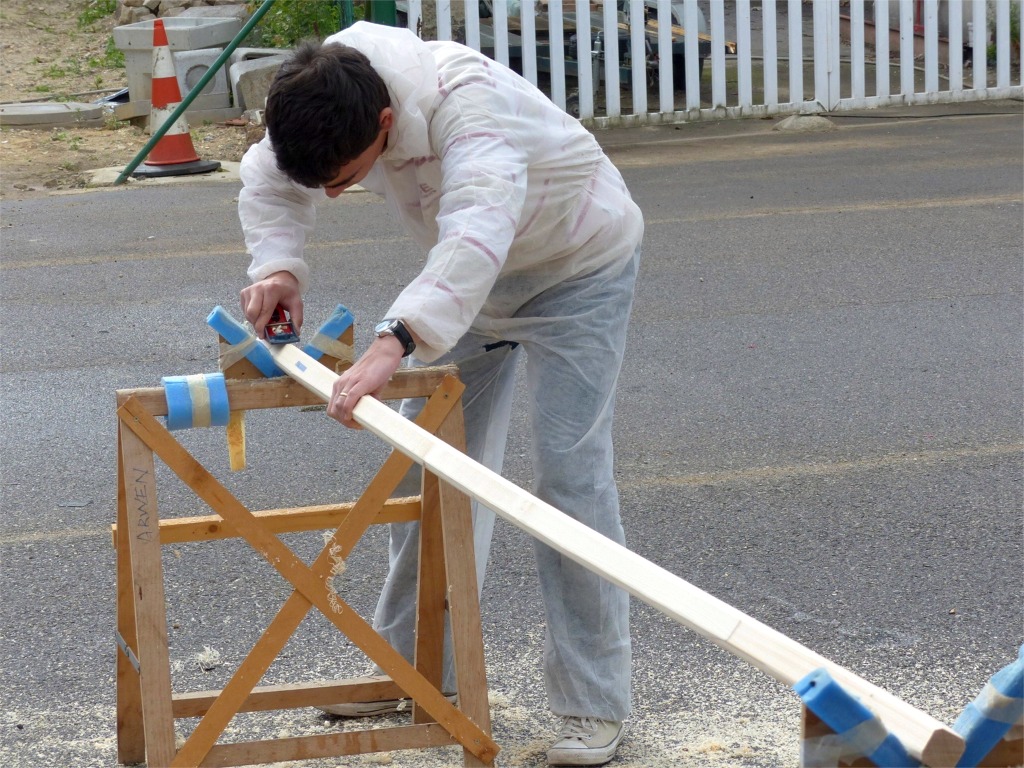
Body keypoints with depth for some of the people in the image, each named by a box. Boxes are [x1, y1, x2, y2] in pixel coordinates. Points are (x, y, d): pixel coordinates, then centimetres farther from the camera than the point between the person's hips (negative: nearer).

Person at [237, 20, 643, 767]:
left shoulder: (465, 99, -43)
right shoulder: (332, 90, -21)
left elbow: (479, 227, -59)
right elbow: (270, 177, -4)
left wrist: (395, 341, -71)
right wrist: (277, 264, -24)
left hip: (578, 265, -7)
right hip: (471, 271, 7)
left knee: (572, 472, -13)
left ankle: (595, 707, -7)